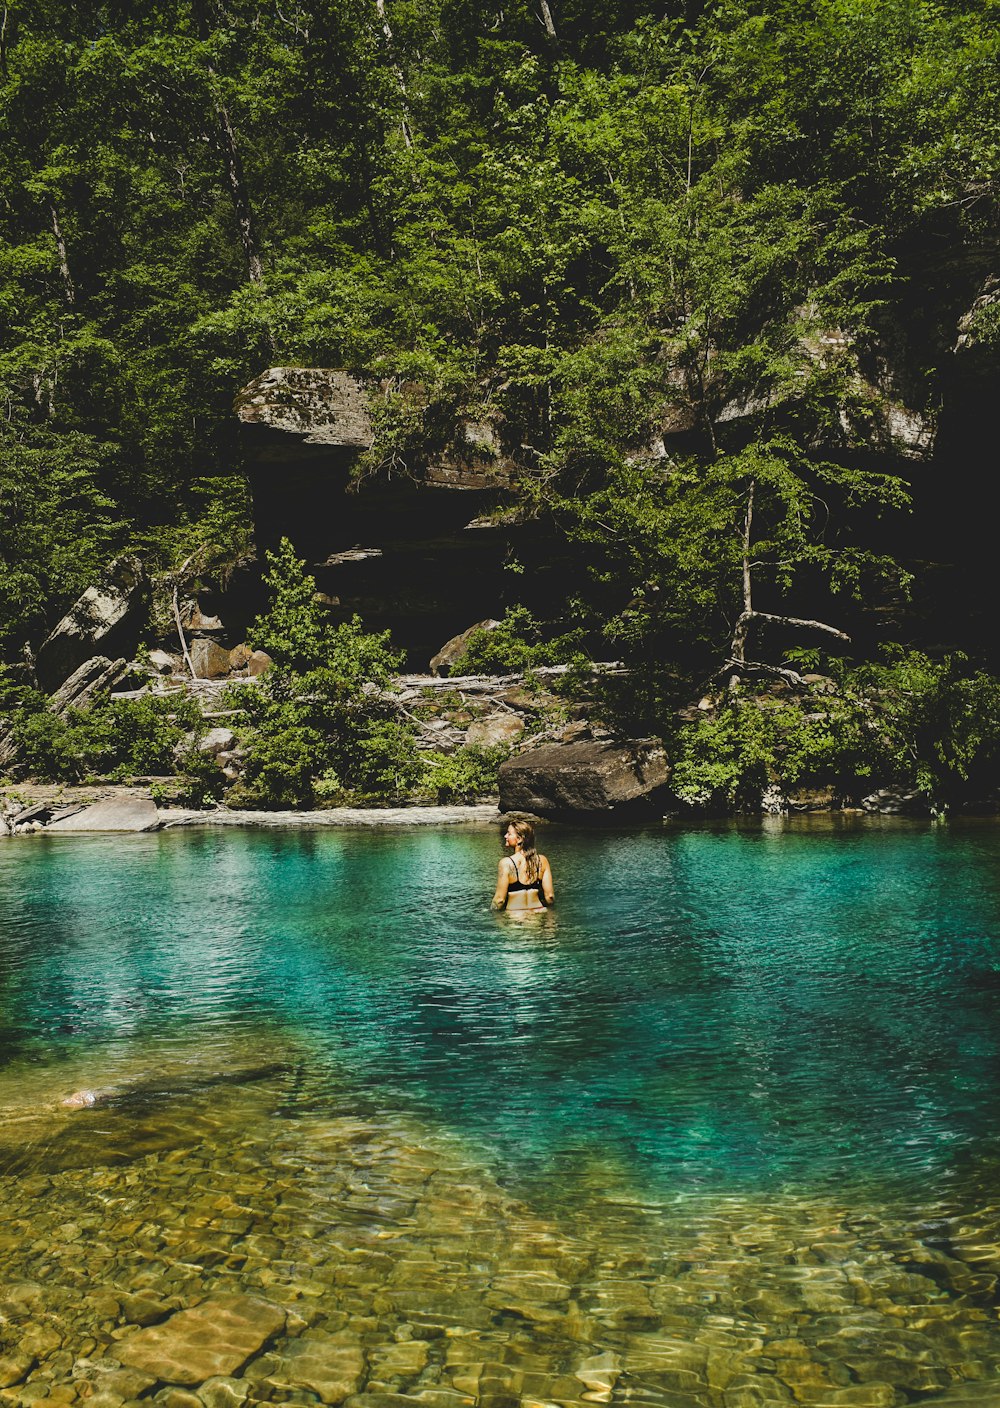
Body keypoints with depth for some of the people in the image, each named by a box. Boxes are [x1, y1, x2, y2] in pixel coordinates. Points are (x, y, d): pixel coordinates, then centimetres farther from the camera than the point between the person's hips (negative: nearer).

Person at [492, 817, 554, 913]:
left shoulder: (506, 863, -10)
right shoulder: (542, 860, 0)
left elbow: (500, 899, -10)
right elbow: (549, 896, 1)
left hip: (514, 915, -5)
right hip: (539, 913, 5)